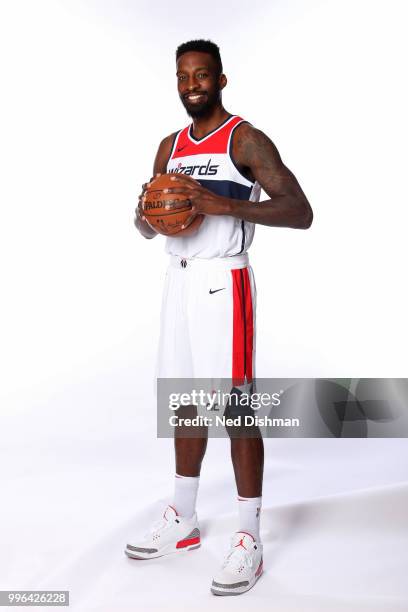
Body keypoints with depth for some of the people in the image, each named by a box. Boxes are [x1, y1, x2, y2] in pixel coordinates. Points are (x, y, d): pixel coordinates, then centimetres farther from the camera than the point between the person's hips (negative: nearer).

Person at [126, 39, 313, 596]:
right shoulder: (170, 147, 15)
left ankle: (249, 541, 4)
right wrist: (146, 212, -5)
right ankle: (183, 522, 26)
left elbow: (300, 213, -16)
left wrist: (222, 204, -26)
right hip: (178, 279, 7)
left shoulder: (245, 139, -6)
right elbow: (146, 229, 20)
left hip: (223, 282, -7)